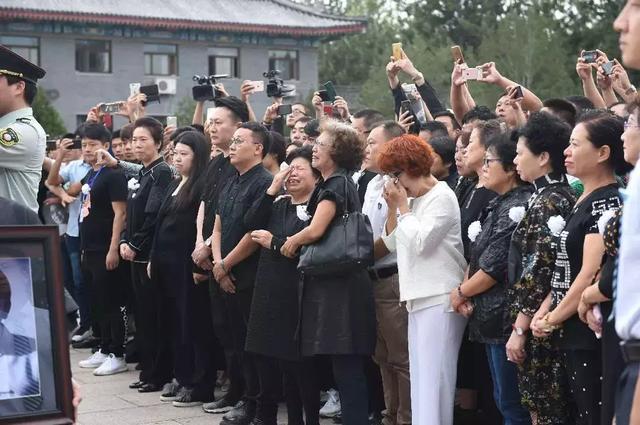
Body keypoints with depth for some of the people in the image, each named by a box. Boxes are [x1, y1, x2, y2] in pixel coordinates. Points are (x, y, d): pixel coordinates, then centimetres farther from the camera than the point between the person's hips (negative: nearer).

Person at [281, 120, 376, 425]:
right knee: (346, 366, 12)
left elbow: (315, 230, -24)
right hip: (336, 281, 10)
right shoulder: (340, 183, 16)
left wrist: (292, 241, -6)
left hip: (339, 284, -10)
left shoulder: (335, 185, -12)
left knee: (346, 366, -5)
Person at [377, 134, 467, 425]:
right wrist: (393, 208, 4)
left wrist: (403, 206, -9)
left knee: (433, 377, -10)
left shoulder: (442, 197, -9)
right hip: (418, 299, 9)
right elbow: (393, 244, 17)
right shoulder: (414, 200, 17)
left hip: (440, 300, -9)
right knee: (420, 378, 10)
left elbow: (420, 242, -18)